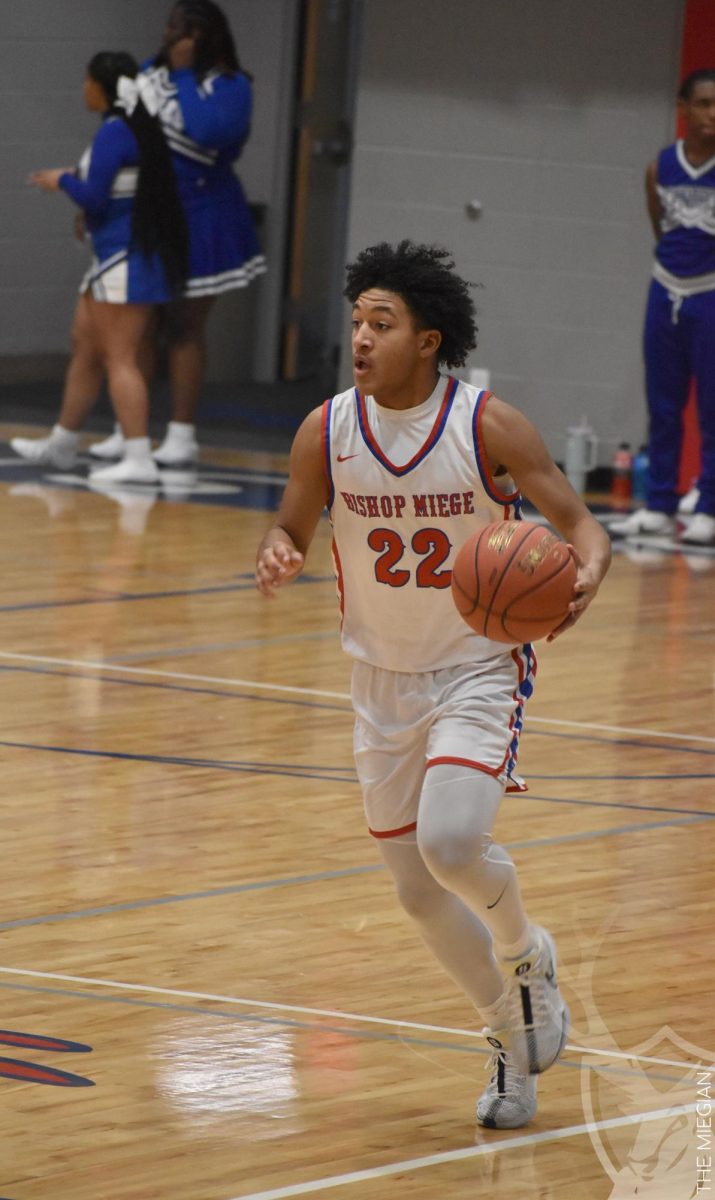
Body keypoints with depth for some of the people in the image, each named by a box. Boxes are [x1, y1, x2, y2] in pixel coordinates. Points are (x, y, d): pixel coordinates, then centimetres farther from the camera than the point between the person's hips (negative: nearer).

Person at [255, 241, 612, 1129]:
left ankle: (523, 953, 7)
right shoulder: (326, 431, -8)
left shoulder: (489, 428, -17)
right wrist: (276, 557, -20)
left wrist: (584, 573, -35)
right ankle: (514, 1039, 32)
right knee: (417, 890, 9)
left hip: (479, 672, -4)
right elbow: (291, 530, 5)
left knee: (449, 844, -27)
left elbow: (579, 523, -12)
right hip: (383, 682, 4)